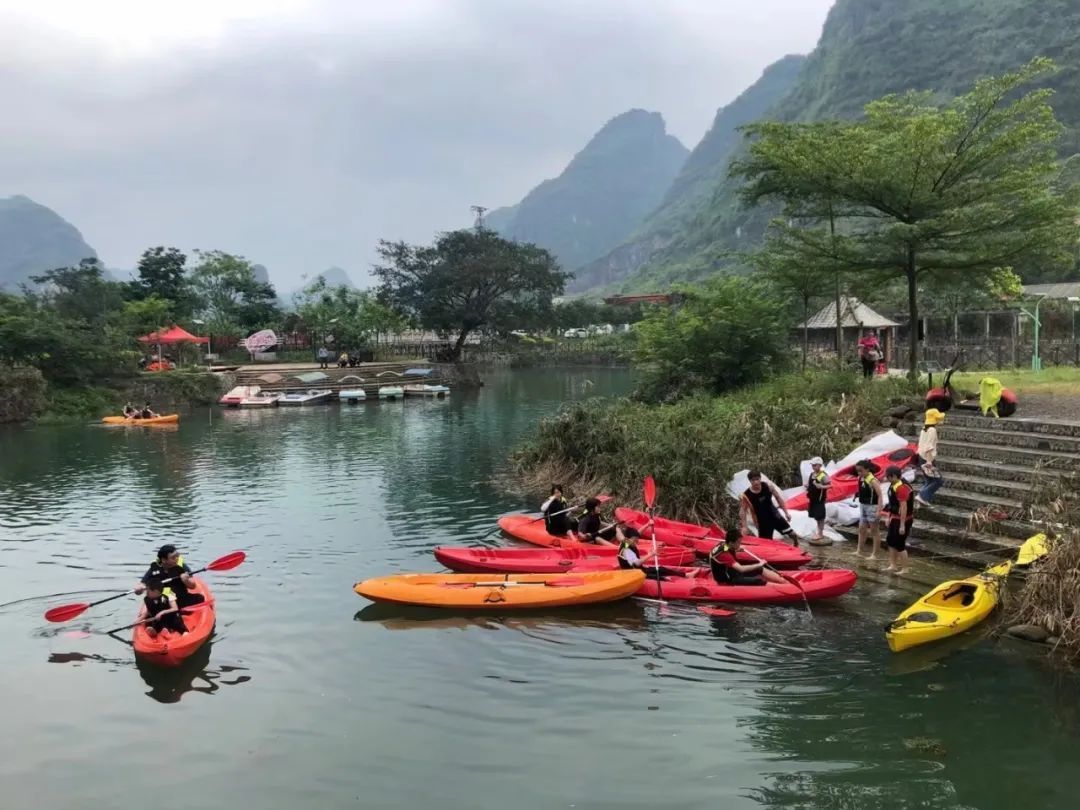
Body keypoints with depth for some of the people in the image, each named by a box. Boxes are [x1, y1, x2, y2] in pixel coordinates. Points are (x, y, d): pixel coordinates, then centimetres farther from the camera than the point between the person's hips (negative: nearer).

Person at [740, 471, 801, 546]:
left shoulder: (768, 485, -13)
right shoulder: (746, 496, -21)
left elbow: (778, 497, 1)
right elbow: (742, 511, -9)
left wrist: (786, 512, 3)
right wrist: (744, 527, -14)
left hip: (774, 515, 3)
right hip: (762, 521, -2)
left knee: (791, 533, 6)